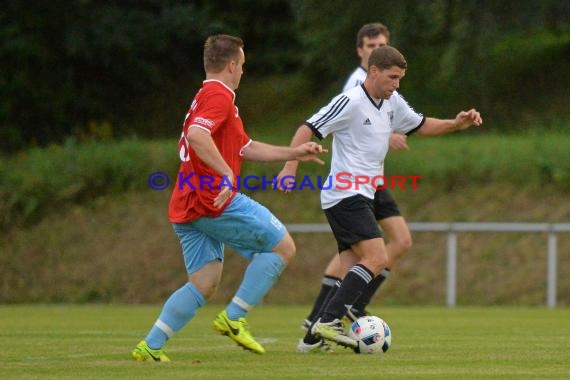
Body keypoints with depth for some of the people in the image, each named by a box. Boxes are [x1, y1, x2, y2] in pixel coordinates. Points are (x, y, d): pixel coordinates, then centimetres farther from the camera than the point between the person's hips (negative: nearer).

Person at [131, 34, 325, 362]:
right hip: (214, 200, -10)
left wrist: (294, 153, 29)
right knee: (283, 246, -1)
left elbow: (247, 148, 32)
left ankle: (150, 347, 0)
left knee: (204, 284, 8)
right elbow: (196, 136, -27)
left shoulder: (208, 96, 26)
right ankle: (233, 319, -3)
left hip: (187, 208, 10)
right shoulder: (219, 95, -8)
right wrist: (226, 173, -29)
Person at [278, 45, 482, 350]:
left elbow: (420, 126, 27)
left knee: (354, 273, 6)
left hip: (363, 197, 9)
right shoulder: (350, 102, -13)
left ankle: (313, 337, 9)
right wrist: (290, 166, -25)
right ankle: (327, 322, -22)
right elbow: (308, 129, -14)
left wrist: (456, 124, 12)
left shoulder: (392, 102, 12)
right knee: (377, 259, -20)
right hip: (345, 195, -9)